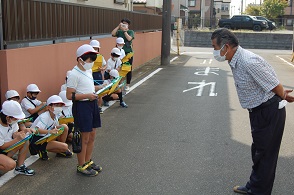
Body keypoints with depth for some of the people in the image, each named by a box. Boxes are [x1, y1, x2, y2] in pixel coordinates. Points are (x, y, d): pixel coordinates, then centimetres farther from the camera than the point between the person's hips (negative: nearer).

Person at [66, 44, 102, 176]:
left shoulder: (88, 71, 11)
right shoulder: (74, 74, -17)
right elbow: (69, 95, -19)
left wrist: (97, 88, 7)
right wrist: (87, 95, -24)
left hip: (92, 104, 9)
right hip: (81, 106, -9)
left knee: (92, 136, 16)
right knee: (84, 138, 0)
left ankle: (88, 161, 31)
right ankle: (81, 166, 15)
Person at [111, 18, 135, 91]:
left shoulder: (131, 32, 2)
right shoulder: (119, 32, 7)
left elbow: (129, 38, -17)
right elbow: (112, 34, -12)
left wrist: (124, 30, -14)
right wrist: (118, 26, -12)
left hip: (128, 53, -2)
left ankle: (127, 85, 13)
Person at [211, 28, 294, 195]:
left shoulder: (249, 62, -29)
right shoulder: (235, 61, 3)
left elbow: (274, 85, -20)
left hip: (269, 111, -10)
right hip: (258, 111, 10)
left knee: (264, 155, 5)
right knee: (258, 150, 22)